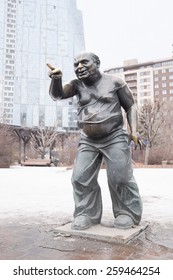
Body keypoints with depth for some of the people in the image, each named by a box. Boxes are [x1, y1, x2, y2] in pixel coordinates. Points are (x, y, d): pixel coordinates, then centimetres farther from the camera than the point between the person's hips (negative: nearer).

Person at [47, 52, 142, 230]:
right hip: (88, 142, 4)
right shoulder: (77, 85, 6)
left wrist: (133, 130, -10)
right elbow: (57, 94, -10)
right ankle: (87, 214, 11)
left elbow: (130, 106, 3)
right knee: (81, 178, -2)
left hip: (114, 138, -3)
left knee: (120, 178, -5)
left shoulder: (114, 82, -1)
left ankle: (128, 214, 12)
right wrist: (56, 79, -31)